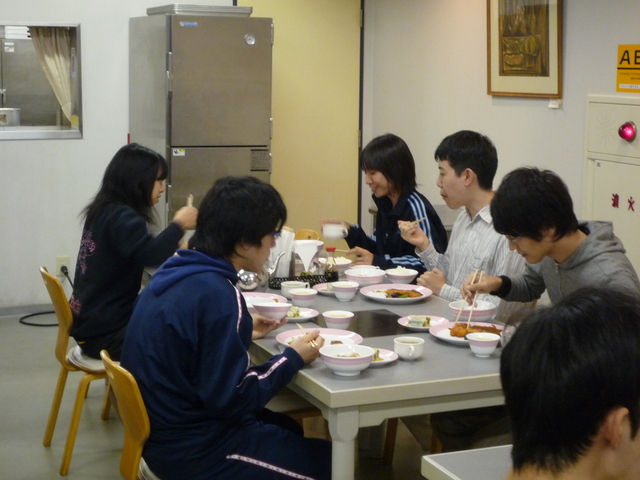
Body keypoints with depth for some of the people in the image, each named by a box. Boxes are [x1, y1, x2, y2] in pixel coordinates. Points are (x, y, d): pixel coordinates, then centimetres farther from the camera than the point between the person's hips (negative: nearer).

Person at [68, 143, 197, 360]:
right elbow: (151, 254, -36)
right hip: (104, 332, -9)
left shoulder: (105, 212, 10)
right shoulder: (121, 218, -19)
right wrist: (179, 224, -21)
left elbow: (139, 254, 19)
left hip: (92, 321, 9)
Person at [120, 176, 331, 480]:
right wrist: (293, 358, -13)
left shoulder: (177, 272, 1)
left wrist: (243, 332, 7)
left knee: (290, 429, 30)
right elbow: (230, 400, -24)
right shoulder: (216, 293, -26)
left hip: (165, 428, 10)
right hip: (194, 449, -10)